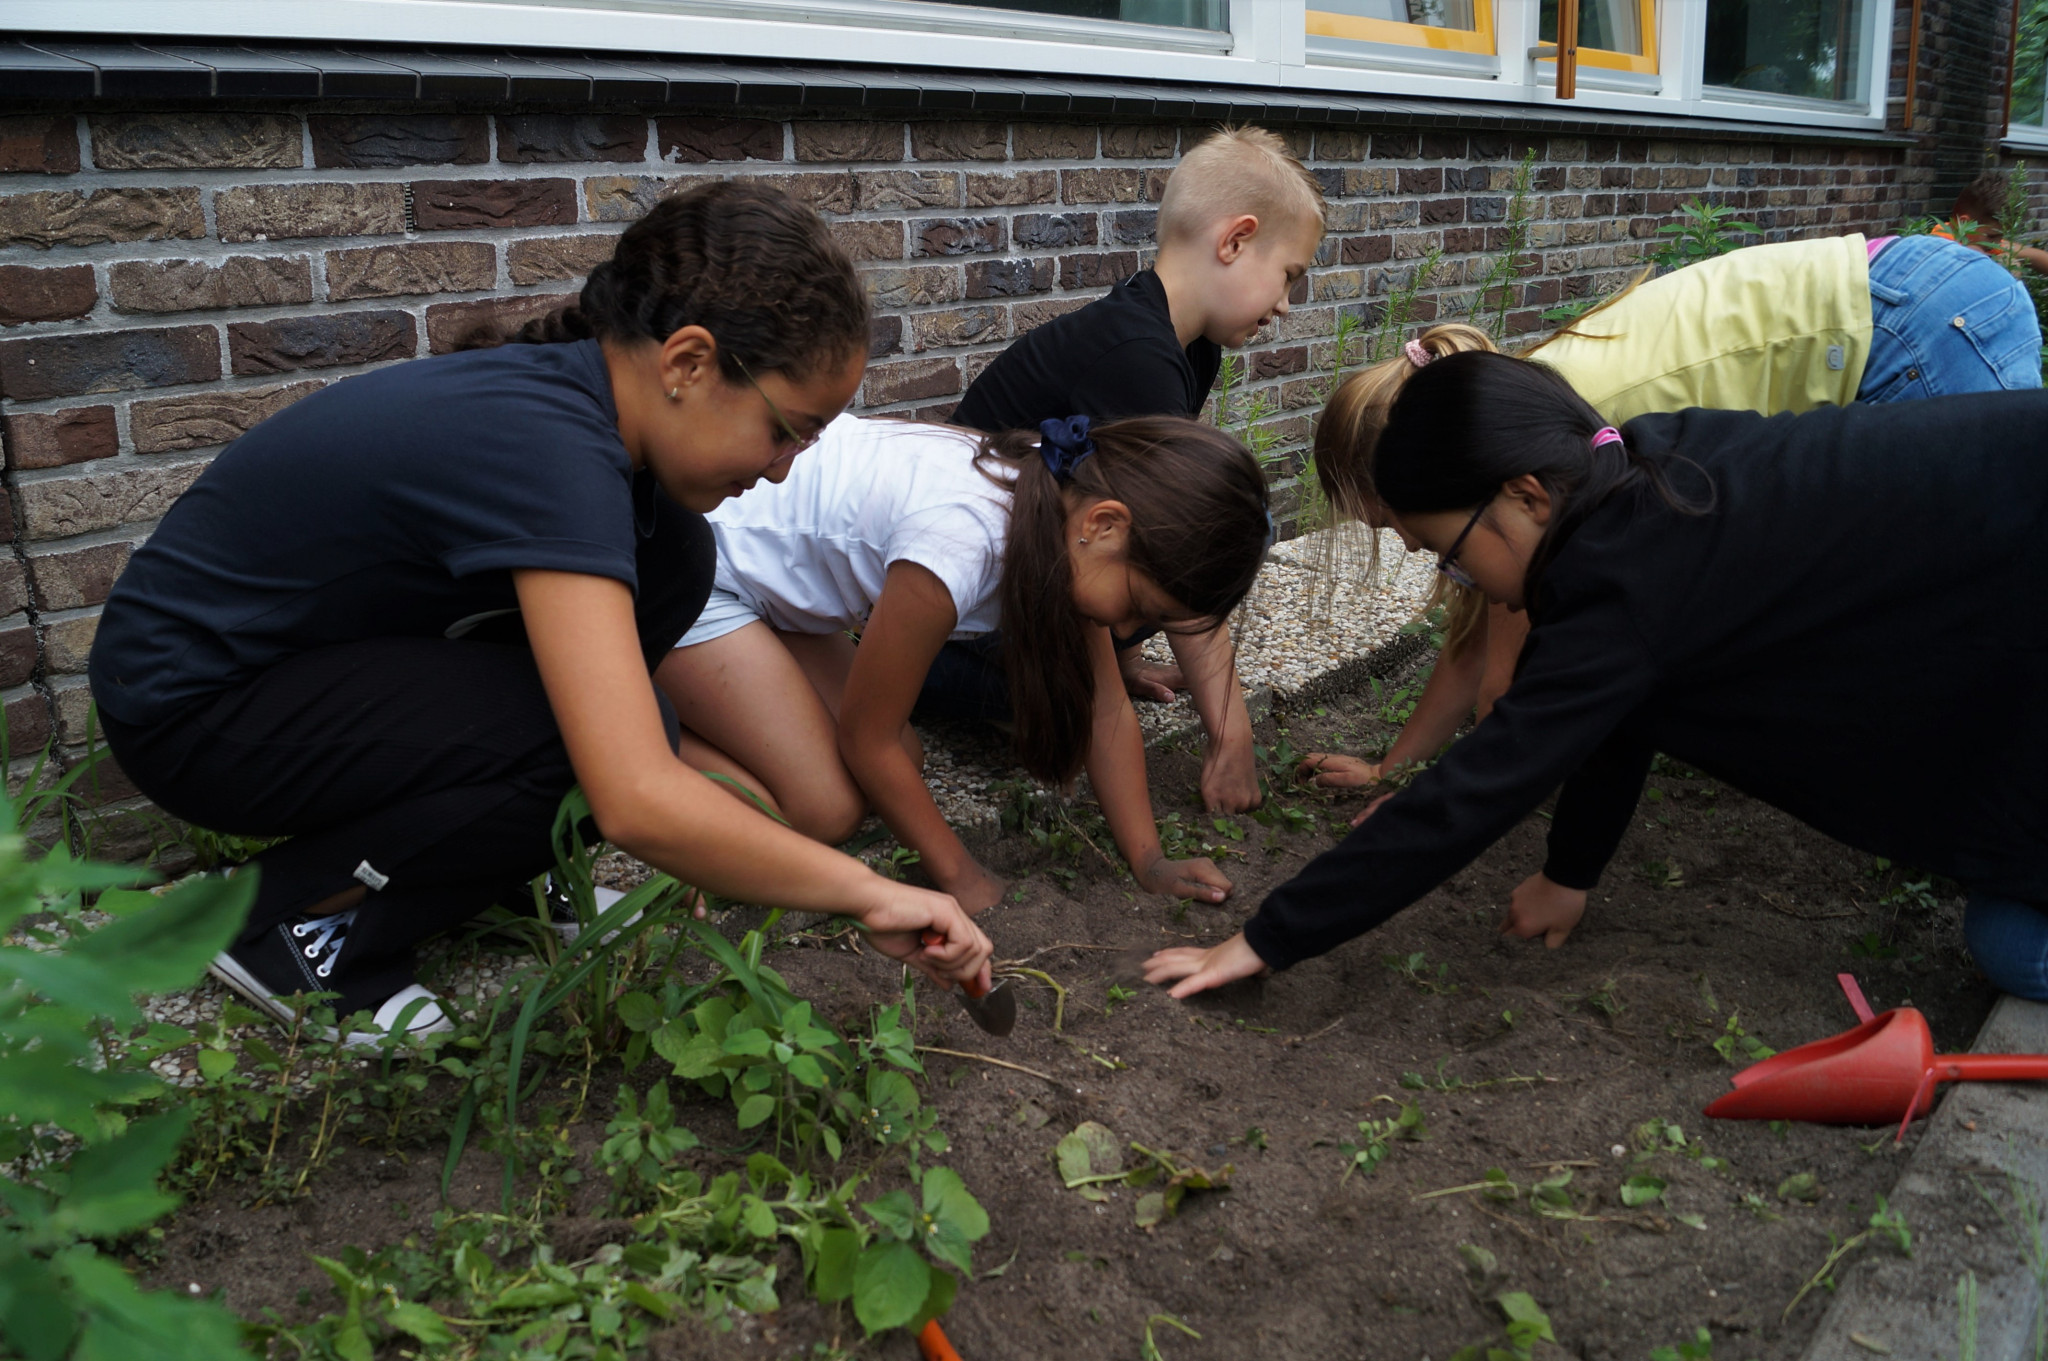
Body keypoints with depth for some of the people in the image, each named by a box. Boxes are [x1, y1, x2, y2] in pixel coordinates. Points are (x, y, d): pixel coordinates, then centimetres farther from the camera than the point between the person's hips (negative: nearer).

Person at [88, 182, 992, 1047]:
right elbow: (638, 801, -40)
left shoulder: (570, 392, -7)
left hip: (314, 647, 8)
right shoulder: (549, 447, -33)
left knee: (671, 559, -6)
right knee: (608, 745, -27)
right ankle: (297, 921, -6)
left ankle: (493, 861, 7)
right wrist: (865, 893, -30)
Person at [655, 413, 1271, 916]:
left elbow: (1106, 710, 0)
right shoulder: (963, 542, -36)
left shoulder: (1063, 503, -10)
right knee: (825, 808, -18)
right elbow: (868, 737, -21)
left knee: (904, 763, 1)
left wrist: (1148, 860, -3)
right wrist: (959, 876, -11)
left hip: (766, 574, 9)